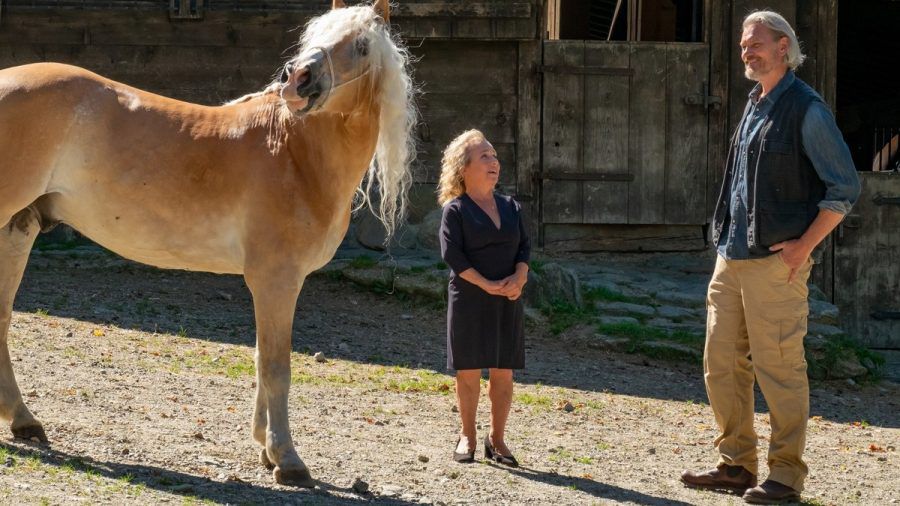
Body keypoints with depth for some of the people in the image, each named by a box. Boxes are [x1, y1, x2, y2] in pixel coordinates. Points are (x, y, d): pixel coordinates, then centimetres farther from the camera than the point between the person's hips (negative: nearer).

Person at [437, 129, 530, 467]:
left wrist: (519, 277, -12)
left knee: (503, 372, 3)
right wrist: (487, 285, -18)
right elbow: (452, 254, -11)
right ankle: (467, 437, 12)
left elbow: (525, 246, 9)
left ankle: (497, 439, 13)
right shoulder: (455, 209, -3)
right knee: (469, 370, 0)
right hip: (469, 299, -4)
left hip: (507, 301, 4)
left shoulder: (510, 207, 13)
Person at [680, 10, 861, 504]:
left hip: (775, 261, -8)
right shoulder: (753, 108, 17)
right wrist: (726, 242, 16)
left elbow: (844, 188, -10)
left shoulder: (805, 109, -8)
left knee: (779, 369, -5)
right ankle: (736, 464, 18)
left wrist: (803, 245, -14)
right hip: (731, 257, 8)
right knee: (721, 365, 9)